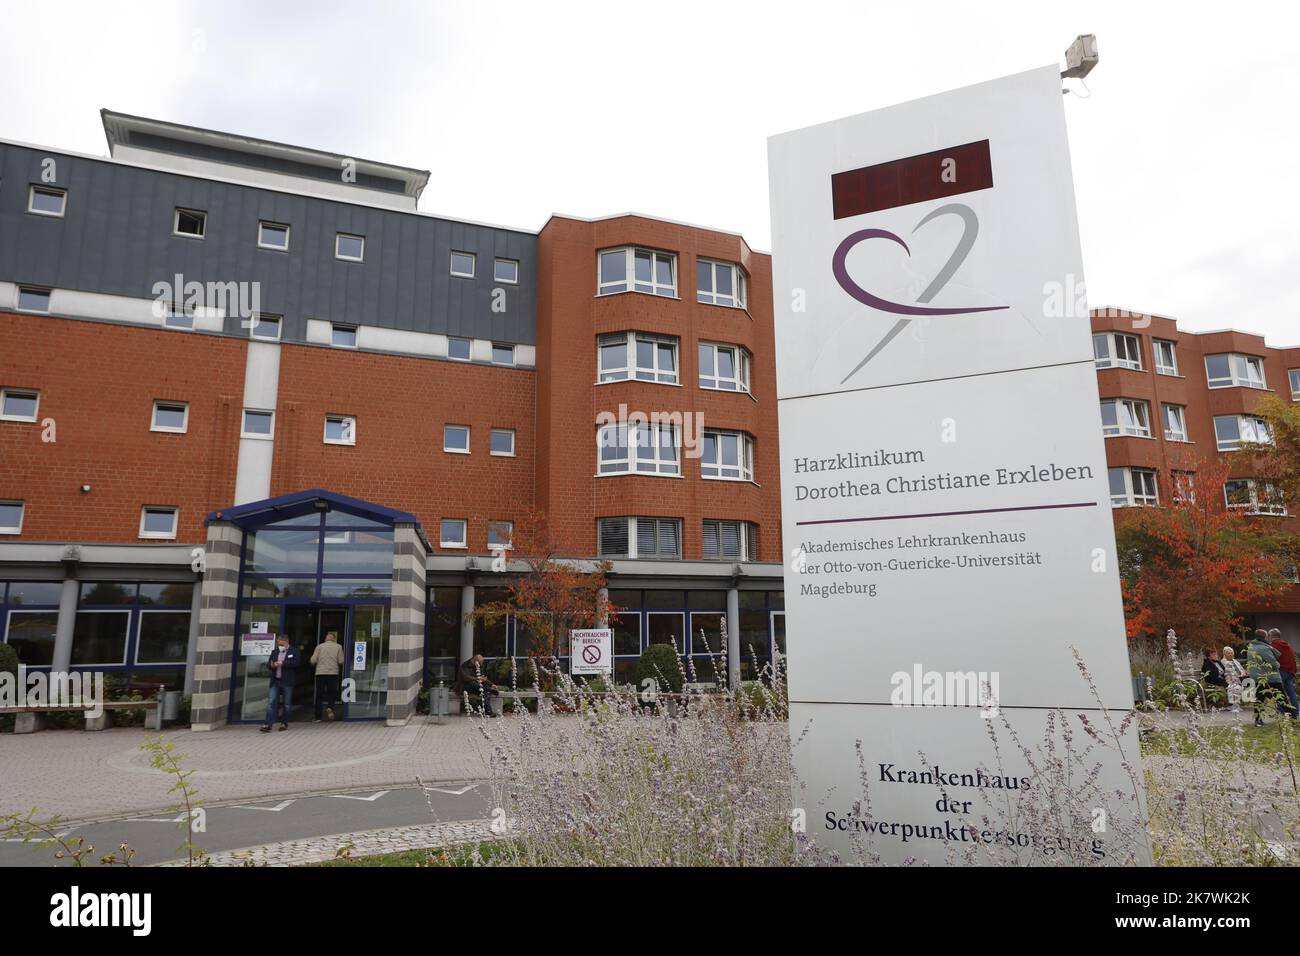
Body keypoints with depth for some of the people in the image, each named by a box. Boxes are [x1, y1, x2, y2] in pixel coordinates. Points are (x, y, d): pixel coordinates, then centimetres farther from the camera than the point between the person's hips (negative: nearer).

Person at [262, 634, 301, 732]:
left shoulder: (294, 651, -1)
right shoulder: (274, 652, 14)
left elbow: (295, 663, -13)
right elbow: (268, 664, 13)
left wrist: (282, 663, -17)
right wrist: (271, 665, -10)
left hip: (287, 682, -4)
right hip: (275, 681, 4)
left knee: (287, 704, 4)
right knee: (271, 703, -5)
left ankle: (284, 723, 15)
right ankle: (268, 724, -7)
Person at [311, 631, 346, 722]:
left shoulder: (319, 646, 4)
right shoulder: (338, 647, 3)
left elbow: (313, 661, -1)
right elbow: (341, 661, -1)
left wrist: (315, 665, 21)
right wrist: (341, 670, 20)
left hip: (320, 673, 1)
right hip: (333, 673, -1)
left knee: (319, 695, 7)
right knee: (332, 693, 10)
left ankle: (318, 717, 8)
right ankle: (330, 707, -18)